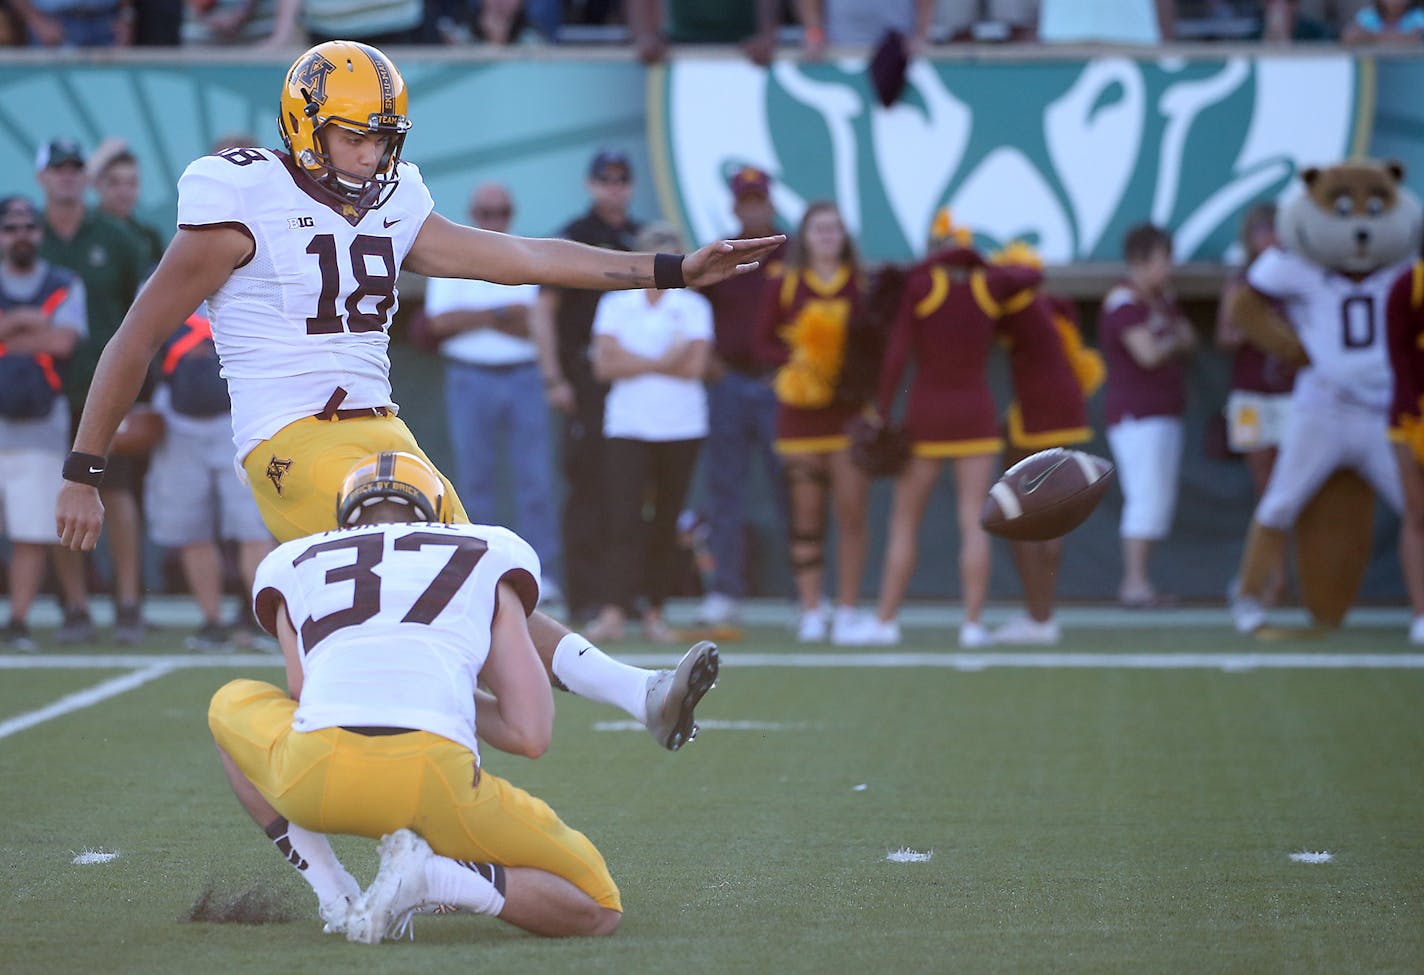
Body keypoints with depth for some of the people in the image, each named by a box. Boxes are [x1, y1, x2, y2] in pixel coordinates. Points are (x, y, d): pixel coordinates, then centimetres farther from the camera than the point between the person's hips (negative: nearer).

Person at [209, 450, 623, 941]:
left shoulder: (291, 565, 29)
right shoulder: (491, 559, 26)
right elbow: (531, 734, 18)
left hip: (316, 773, 1)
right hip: (437, 787, -1)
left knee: (232, 705, 38)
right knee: (597, 912, 20)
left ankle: (333, 895, 19)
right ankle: (433, 877, -6)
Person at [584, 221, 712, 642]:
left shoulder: (693, 307, 6)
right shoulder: (615, 304, 7)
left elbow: (695, 366, -6)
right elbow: (604, 365, -4)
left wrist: (633, 361, -6)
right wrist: (662, 362, -9)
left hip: (680, 428, 1)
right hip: (626, 427, -1)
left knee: (666, 521, 3)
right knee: (624, 518, -12)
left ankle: (654, 611, 9)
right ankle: (614, 612, -17)